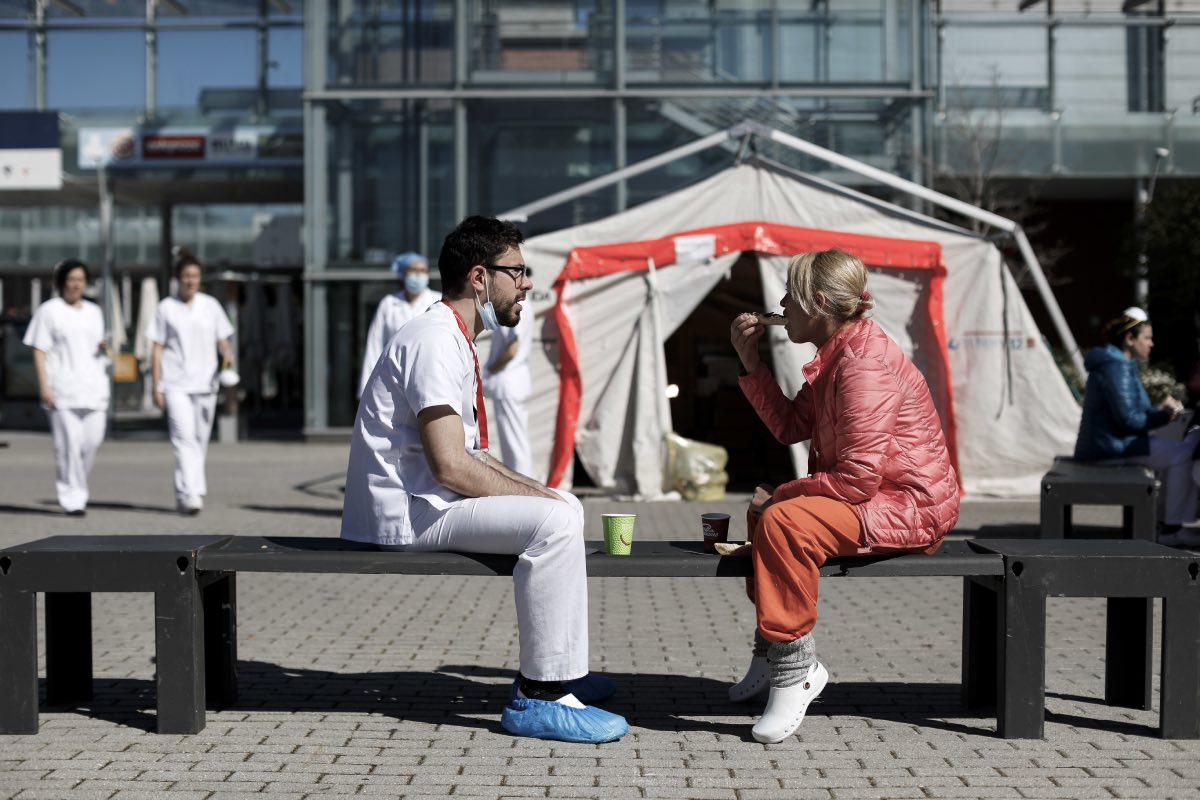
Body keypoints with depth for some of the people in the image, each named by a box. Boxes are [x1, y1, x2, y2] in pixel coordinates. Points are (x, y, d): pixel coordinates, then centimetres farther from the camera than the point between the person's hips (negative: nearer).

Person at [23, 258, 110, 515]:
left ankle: (75, 489, 19)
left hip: (94, 387, 5)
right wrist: (44, 387, -12)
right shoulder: (48, 311, 2)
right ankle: (72, 499, -3)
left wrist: (105, 347, 1)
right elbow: (39, 351, -2)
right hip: (62, 388, -5)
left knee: (92, 441, -1)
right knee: (69, 444, -9)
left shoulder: (94, 311, 17)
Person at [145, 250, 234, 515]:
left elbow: (222, 340, 13)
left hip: (205, 383, 3)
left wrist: (228, 353, -11)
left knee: (200, 441, 8)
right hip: (176, 384, -3)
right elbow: (157, 350, 3)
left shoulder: (211, 305, 10)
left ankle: (194, 491, 21)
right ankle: (188, 495, -22)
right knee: (184, 438, -16)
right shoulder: (166, 308, 3)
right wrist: (156, 387, -2)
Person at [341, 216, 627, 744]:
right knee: (554, 522, -25)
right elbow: (450, 466, -24)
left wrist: (533, 489, 6)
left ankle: (554, 668, 22)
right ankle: (538, 697, -21)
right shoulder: (435, 341, -17)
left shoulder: (455, 340, 16)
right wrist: (534, 495, -15)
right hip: (403, 514, -11)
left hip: (425, 500, 11)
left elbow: (470, 455, 19)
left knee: (564, 506, 19)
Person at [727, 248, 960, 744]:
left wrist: (783, 494, -17)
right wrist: (751, 362, 6)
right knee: (764, 510, 21)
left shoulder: (864, 361, -22)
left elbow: (859, 478, -28)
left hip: (910, 504, -12)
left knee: (784, 521, -30)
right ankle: (773, 653, 20)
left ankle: (793, 670, -20)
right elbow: (790, 427, 11)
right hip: (874, 497, 12)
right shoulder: (836, 354, 11)